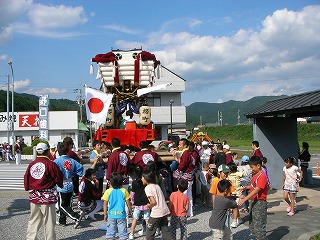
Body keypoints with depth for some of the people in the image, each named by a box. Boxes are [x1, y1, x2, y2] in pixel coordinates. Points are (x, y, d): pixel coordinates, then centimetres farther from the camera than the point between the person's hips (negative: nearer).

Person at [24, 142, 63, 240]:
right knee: (49, 221, 4)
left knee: (34, 220, 16)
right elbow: (59, 178, -8)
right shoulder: (51, 164, -12)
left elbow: (26, 179, 8)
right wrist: (61, 185, 12)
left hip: (34, 196, 5)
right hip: (47, 196, -5)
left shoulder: (31, 164, 2)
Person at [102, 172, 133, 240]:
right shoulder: (124, 191, -4)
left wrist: (105, 214, 7)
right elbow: (128, 203, 1)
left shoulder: (108, 191, -6)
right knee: (122, 233, 8)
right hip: (121, 215, 0)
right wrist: (130, 211, 16)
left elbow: (105, 204, -3)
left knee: (110, 233, 9)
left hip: (111, 215, 0)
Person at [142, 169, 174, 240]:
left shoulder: (147, 188, -10)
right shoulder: (157, 186, 12)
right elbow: (162, 199, 12)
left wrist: (149, 206, 0)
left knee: (150, 232, 9)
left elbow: (154, 202, -19)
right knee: (165, 231, 13)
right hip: (165, 211, 7)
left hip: (156, 213, -7)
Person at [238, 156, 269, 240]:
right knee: (252, 223, 18)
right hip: (254, 201, 10)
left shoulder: (262, 176, -20)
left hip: (260, 202, -10)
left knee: (259, 225, -4)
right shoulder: (255, 175, 10)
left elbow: (256, 190, -28)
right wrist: (246, 187, 7)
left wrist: (245, 199, -34)